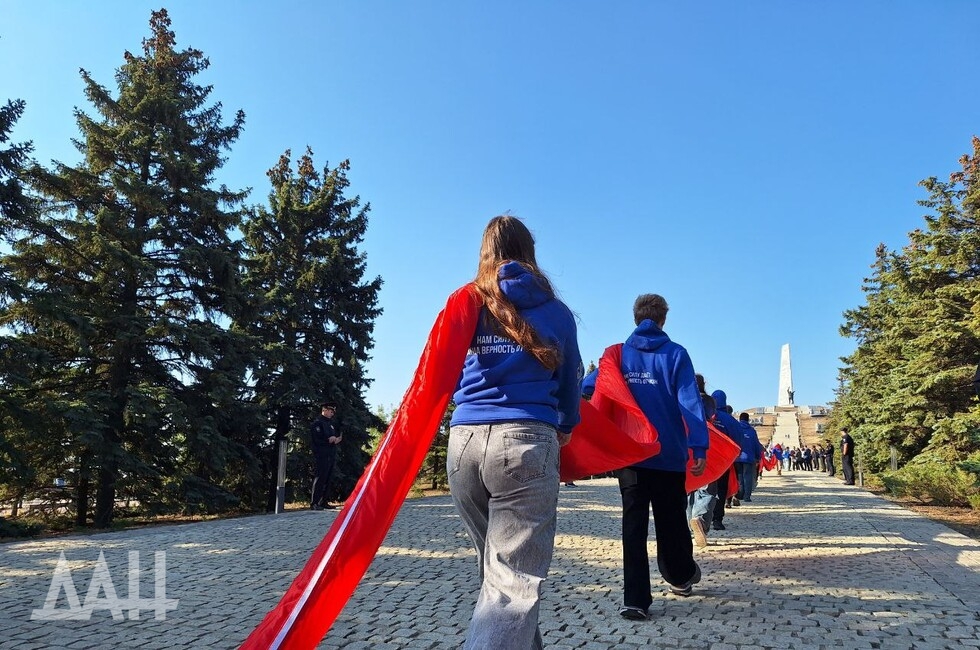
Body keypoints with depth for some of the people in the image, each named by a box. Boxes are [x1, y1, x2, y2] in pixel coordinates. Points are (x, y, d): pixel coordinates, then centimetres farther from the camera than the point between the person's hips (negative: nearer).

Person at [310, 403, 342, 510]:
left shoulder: (331, 423, 20)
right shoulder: (317, 423, -6)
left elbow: (337, 435, 24)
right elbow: (316, 439, -15)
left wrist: (337, 439, 3)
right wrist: (329, 440, -14)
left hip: (331, 455, 8)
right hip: (322, 456, -8)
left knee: (327, 480, 10)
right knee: (320, 478, -9)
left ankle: (323, 502, 16)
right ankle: (314, 503, -5)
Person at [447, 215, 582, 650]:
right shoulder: (556, 312, 9)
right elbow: (570, 382, 18)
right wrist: (566, 428, 38)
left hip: (464, 441, 3)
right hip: (526, 441, -3)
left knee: (495, 570, 20)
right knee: (514, 582, -5)